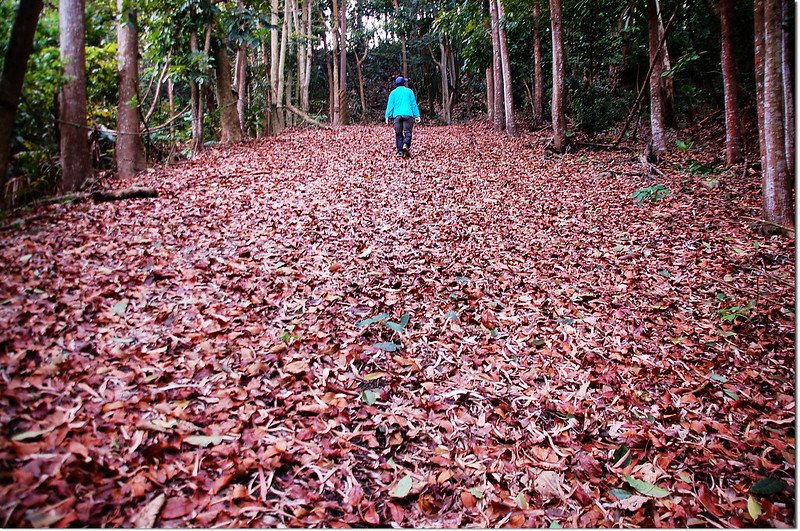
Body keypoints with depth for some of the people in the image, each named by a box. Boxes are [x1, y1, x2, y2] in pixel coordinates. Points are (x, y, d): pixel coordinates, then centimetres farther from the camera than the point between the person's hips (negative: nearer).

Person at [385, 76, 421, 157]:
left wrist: (388, 116, 7)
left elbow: (390, 105, 9)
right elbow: (414, 104, 8)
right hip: (408, 114, -2)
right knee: (407, 131, -4)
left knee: (398, 133, 5)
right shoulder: (409, 91, 12)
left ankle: (400, 151, -2)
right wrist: (417, 115, 7)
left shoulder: (393, 93, 16)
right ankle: (406, 144, -31)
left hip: (397, 115, 2)